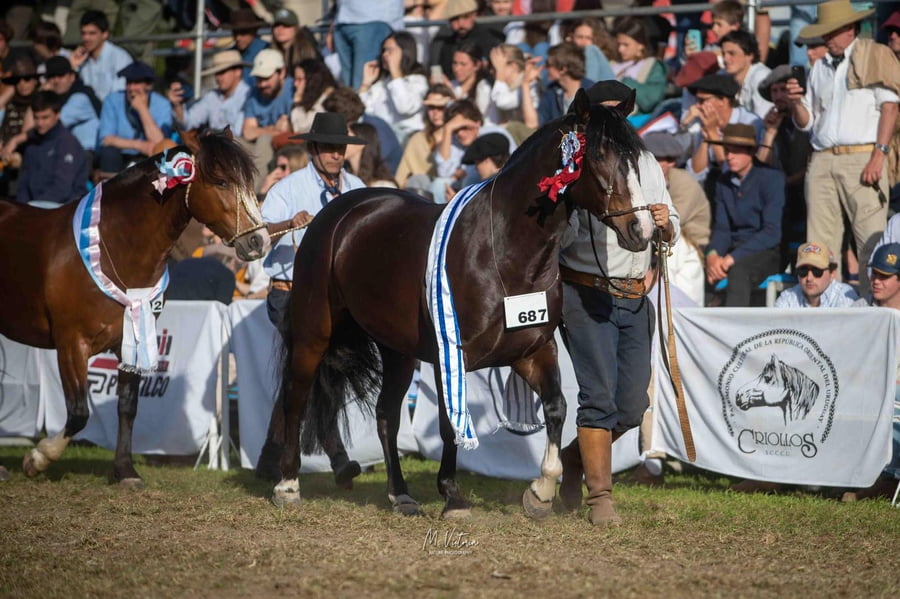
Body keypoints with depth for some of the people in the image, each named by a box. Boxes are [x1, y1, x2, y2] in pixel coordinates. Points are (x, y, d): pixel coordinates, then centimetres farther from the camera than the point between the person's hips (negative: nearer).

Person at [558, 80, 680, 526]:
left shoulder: (647, 164, 11)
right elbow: (561, 239, -11)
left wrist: (666, 224, -6)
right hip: (588, 294, -5)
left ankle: (575, 458, 29)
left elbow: (671, 235, 16)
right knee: (599, 396, -9)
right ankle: (600, 498, -2)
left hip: (635, 299, 5)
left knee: (632, 405, 5)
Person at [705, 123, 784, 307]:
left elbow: (772, 233, -15)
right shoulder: (724, 181, 11)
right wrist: (713, 255, -14)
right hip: (734, 249, 6)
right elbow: (721, 228, 10)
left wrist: (732, 258, -22)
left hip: (766, 252, -6)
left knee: (738, 271, -38)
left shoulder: (771, 178, -8)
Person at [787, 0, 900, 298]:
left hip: (862, 158, -5)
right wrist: (795, 102, 2)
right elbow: (807, 122, 24)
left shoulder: (875, 55, 8)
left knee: (871, 240, -11)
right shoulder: (820, 68, 22)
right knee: (820, 243, -1)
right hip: (822, 160, 5)